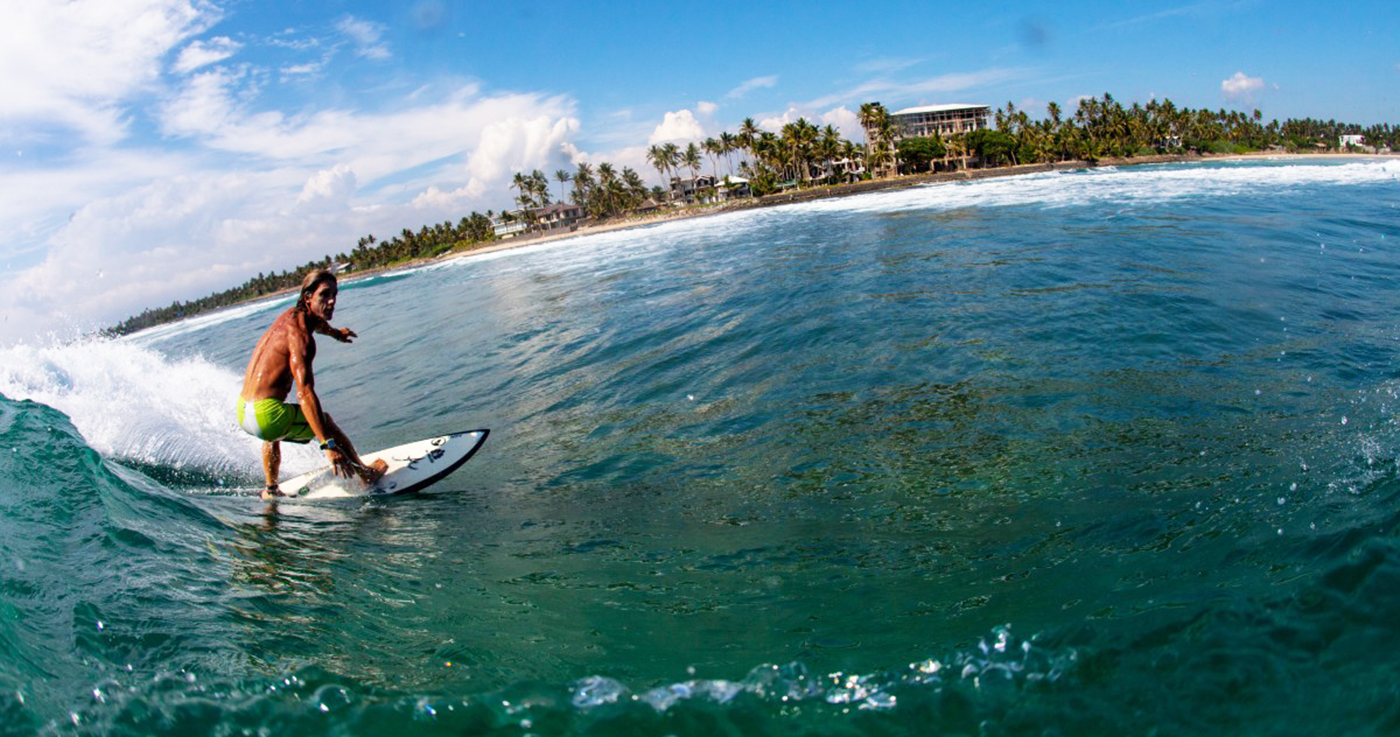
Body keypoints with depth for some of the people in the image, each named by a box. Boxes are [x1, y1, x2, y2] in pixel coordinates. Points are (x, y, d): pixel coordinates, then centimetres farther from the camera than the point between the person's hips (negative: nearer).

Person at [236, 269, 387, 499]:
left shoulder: (293, 314, 9)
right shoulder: (299, 334, -18)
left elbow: (315, 322, 38)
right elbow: (305, 392, -29)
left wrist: (336, 333, 62)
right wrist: (329, 445, -35)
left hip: (242, 411, 9)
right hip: (265, 416, -9)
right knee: (325, 421, 14)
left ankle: (271, 490, 53)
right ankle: (365, 473, 27)